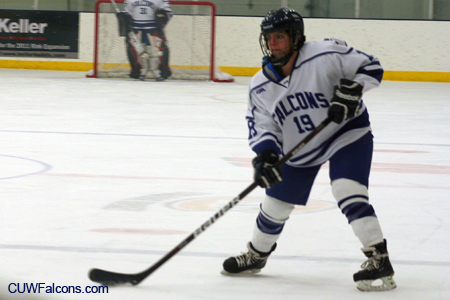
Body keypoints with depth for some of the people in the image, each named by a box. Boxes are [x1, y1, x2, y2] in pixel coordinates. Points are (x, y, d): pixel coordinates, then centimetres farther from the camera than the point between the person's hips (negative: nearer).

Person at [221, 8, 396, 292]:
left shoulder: (325, 55, -22)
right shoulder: (260, 85, -7)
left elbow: (371, 67, -14)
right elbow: (261, 124, -4)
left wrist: (350, 91, -29)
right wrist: (265, 154, -22)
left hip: (347, 133, -5)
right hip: (299, 150, 5)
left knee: (348, 192, -26)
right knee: (275, 205, 13)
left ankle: (379, 260, -23)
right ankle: (256, 255, 39)